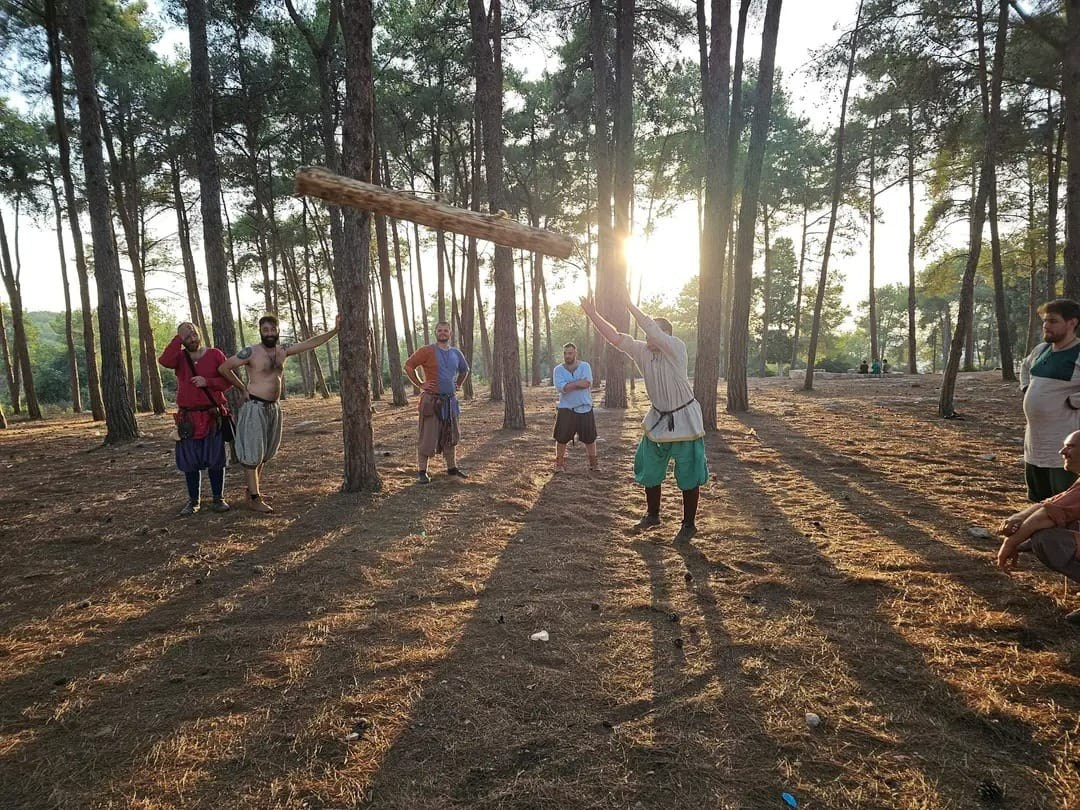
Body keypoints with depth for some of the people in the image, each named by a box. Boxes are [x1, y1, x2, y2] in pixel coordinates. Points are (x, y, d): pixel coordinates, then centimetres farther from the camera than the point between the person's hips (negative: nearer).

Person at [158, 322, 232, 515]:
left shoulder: (215, 355, 1)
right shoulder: (180, 357, 4)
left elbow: (228, 380, 1)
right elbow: (164, 360, -18)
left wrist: (207, 382, -14)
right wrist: (178, 337, -16)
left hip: (213, 416, -1)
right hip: (188, 418, 2)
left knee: (215, 460, 4)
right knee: (189, 462, 7)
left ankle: (218, 498, 14)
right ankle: (193, 500, 19)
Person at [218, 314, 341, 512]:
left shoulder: (283, 350, 5)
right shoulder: (251, 352, -11)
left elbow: (312, 343, 3)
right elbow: (224, 368, -6)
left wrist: (335, 330, -3)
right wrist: (243, 388, -3)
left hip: (273, 407, 6)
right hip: (255, 407, -6)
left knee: (265, 453, 14)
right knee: (252, 453, -2)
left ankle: (253, 489, 27)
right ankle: (254, 498, 1)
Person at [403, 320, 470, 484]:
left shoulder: (456, 353, 10)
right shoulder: (427, 351, -8)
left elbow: (464, 370, 28)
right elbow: (408, 366, -8)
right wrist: (420, 384, -9)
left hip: (450, 401, 6)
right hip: (432, 401, -6)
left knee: (451, 436, 13)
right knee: (427, 437, -4)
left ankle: (452, 467, 24)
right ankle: (422, 471, 3)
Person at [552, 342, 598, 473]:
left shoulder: (585, 366, -1)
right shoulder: (558, 370, -2)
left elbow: (587, 383, -18)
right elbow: (561, 387, -18)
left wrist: (569, 385, -15)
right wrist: (579, 383, -18)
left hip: (584, 409, 1)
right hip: (565, 409, 0)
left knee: (590, 438, 9)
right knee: (561, 438, 1)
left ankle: (593, 462, 27)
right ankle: (559, 463, 18)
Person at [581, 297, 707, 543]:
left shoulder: (676, 348, -19)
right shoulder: (642, 351, -4)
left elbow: (652, 329, -33)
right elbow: (615, 337, -9)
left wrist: (629, 305, -28)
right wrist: (593, 315, -18)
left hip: (684, 419, -6)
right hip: (658, 420, 6)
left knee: (689, 476, 4)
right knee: (649, 471, 15)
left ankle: (689, 525, 18)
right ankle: (652, 515, 35)